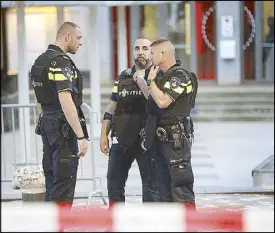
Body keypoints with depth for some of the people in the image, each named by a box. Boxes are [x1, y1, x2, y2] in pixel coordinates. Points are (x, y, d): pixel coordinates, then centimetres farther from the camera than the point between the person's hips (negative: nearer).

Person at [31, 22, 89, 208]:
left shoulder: (40, 61, 13)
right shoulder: (61, 62, -16)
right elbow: (66, 102, -24)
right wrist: (81, 136, -24)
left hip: (47, 125, 10)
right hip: (64, 127, -9)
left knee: (52, 182, 14)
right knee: (64, 185, -7)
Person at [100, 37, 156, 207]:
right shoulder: (123, 76, 13)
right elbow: (111, 107, 16)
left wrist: (141, 80, -17)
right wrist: (104, 134, 12)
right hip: (122, 137, 6)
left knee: (150, 182, -2)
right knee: (114, 181, 10)